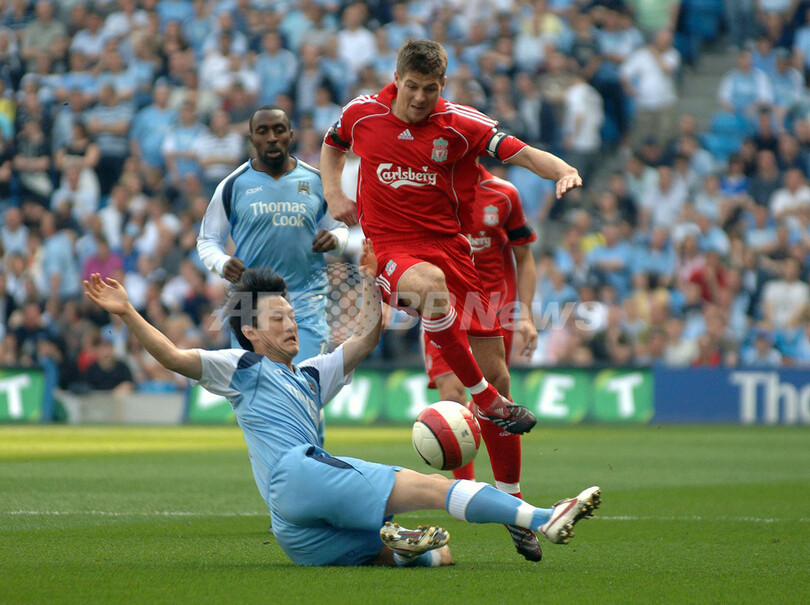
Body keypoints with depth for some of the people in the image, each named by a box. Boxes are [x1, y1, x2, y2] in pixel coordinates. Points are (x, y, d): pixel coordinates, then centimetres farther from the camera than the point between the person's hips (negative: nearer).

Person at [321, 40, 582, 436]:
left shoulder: (459, 124, 0)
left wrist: (564, 171, -24)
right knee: (432, 283, -40)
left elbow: (524, 154, -4)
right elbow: (332, 145, 25)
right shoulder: (362, 113, 3)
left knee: (496, 375, -3)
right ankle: (485, 400, -29)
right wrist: (333, 195, 9)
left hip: (447, 246, 2)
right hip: (388, 250, -2)